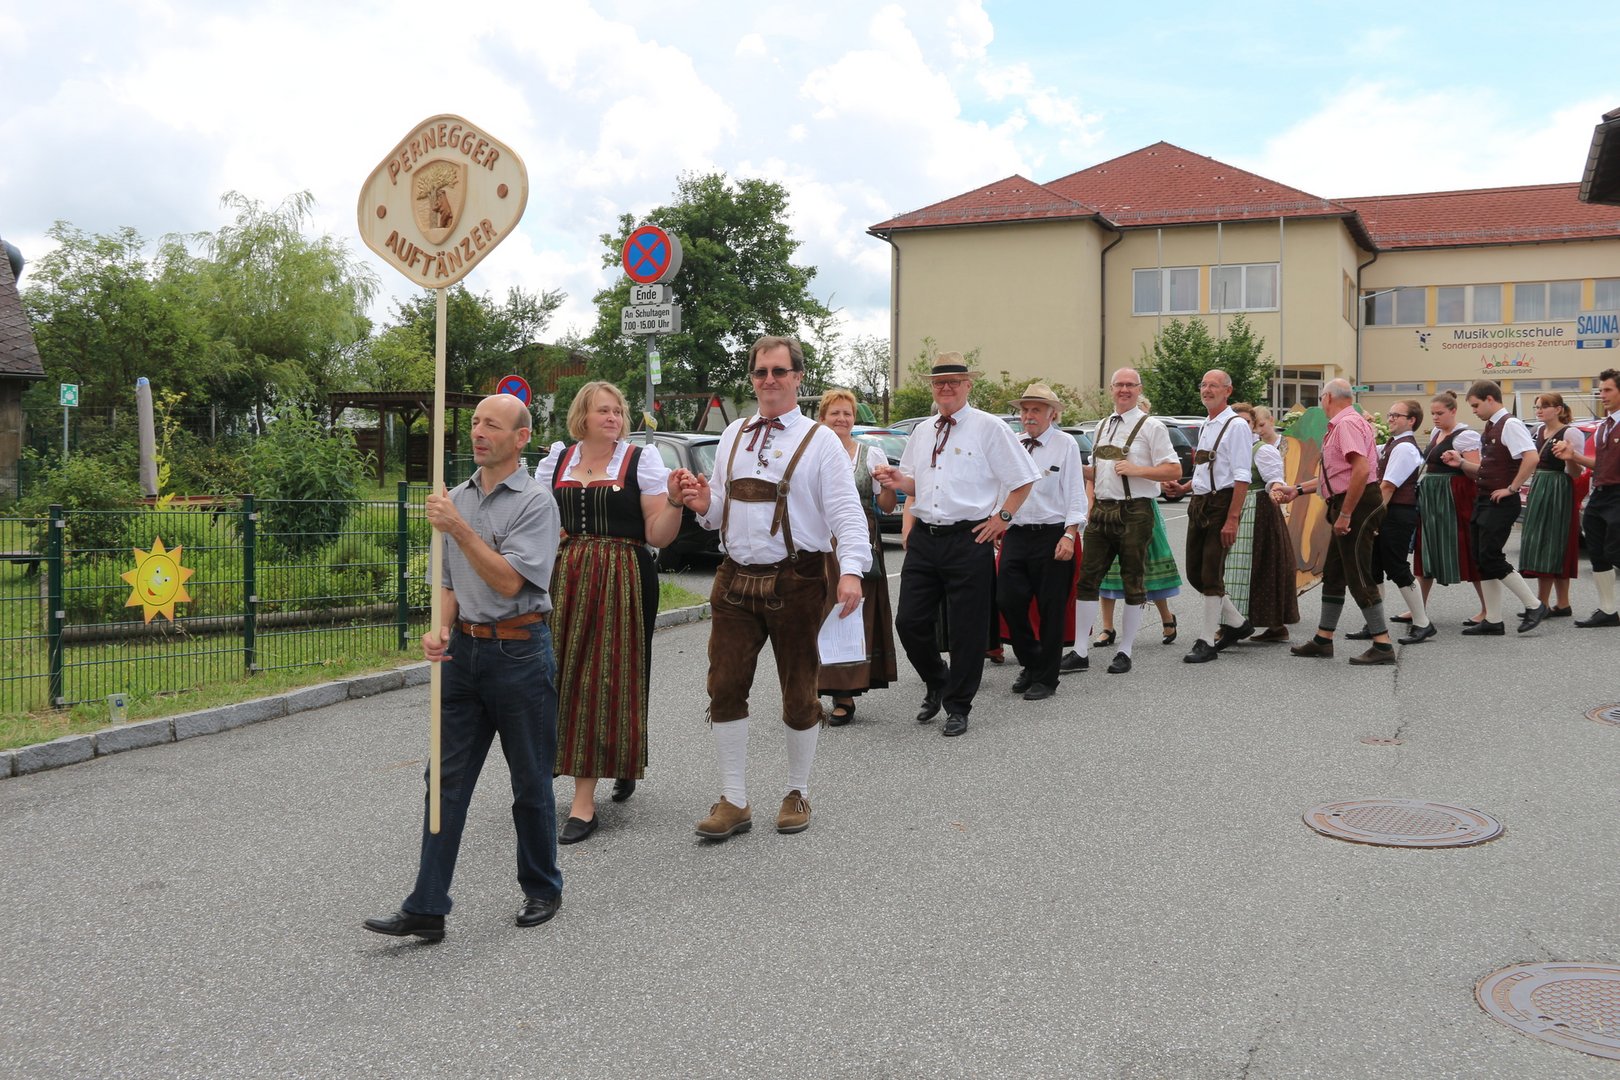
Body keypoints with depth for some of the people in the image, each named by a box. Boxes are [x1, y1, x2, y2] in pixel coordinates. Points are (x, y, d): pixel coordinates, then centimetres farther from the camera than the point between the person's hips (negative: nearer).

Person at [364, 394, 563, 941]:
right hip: (465, 649, 6)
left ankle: (542, 890, 24)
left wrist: (460, 529, -21)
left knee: (530, 782, 6)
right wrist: (441, 628, -1)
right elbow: (449, 580, 17)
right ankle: (426, 907, 5)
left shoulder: (535, 500, -9)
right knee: (447, 778, 3)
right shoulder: (457, 498, 11)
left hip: (519, 650, -6)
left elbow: (509, 581, -18)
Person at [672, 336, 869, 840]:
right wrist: (704, 505, -6)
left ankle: (797, 793, 27)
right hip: (736, 577, 4)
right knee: (725, 688, 3)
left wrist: (851, 570, -29)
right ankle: (734, 802, 15)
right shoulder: (733, 436, 12)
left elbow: (845, 511, -13)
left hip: (796, 581, -4)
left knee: (799, 692, 8)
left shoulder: (819, 440, -4)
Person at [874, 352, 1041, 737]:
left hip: (969, 540, -5)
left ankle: (957, 707, 17)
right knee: (909, 622, 3)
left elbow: (1024, 479, 0)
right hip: (924, 539, 5)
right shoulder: (921, 432, 14)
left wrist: (1002, 518, -6)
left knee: (967, 630, 2)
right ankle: (936, 683, 30)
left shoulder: (988, 427, -3)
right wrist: (898, 481, 2)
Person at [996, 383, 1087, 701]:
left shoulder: (1066, 445, -1)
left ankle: (1045, 679, 14)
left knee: (1051, 609, 2)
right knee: (1008, 601, -2)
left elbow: (1075, 494, -5)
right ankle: (1030, 663, 21)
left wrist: (1069, 535, -13)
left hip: (1053, 535, -4)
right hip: (1015, 533, 4)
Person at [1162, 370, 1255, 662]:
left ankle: (1207, 641, 5)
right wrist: (1183, 488, 10)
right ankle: (1237, 623, 28)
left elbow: (1241, 477, -17)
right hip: (1199, 503, 9)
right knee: (1195, 573, 11)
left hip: (1221, 504, -9)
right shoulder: (1205, 426, 16)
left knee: (1211, 574, -5)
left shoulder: (1236, 426, -11)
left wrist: (1232, 519, -22)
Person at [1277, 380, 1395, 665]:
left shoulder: (1348, 423, -15)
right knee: (1333, 574, 15)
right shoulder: (1339, 425, 17)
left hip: (1357, 504, -11)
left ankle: (1383, 645, -4)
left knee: (1359, 577, -8)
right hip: (1345, 507, 11)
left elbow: (1361, 470, -26)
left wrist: (1345, 514, -25)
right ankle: (1323, 640, 24)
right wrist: (1297, 490, 28)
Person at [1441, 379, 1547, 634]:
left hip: (1501, 503, -10)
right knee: (1481, 559, 8)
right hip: (1483, 499, 10)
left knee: (1491, 558, -11)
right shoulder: (1489, 429, 16)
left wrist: (1511, 488, -21)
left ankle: (1534, 606, 4)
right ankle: (1493, 621, 13)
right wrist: (1461, 463, 8)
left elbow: (1531, 458, -26)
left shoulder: (1510, 424, -13)